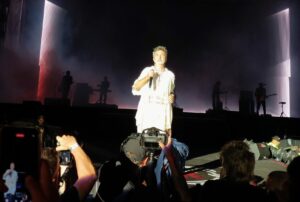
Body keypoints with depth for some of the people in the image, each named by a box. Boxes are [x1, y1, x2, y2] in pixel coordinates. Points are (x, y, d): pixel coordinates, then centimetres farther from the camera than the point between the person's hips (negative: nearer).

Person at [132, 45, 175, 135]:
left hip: (163, 112, 2)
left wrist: (172, 96, 5)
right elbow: (135, 88, -1)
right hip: (146, 110, -1)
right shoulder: (147, 70, 8)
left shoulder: (170, 75, 15)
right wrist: (148, 77, -13)